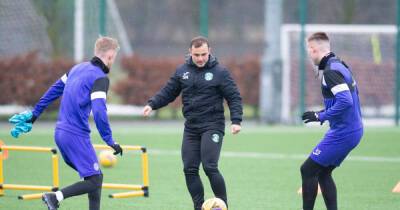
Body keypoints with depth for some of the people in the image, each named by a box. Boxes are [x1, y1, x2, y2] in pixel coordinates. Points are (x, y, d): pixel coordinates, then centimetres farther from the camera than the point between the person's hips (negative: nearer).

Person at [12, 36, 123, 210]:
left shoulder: (78, 68, 13)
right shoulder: (100, 77, -13)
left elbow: (55, 90, 22)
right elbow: (99, 112, -23)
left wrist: (35, 113, 32)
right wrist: (110, 141, -18)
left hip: (61, 133, 9)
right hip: (77, 136, -9)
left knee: (95, 177, 15)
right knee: (94, 182, -7)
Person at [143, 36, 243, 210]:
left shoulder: (220, 72, -4)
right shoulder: (182, 71, 8)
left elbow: (234, 97, -4)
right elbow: (168, 92, 13)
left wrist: (236, 120, -16)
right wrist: (152, 104, -2)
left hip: (212, 126, -5)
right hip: (191, 127, 5)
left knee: (209, 167, -16)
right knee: (190, 169, 1)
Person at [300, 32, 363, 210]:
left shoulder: (330, 71, -18)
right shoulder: (340, 65, 12)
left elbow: (345, 101, -28)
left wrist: (321, 116, -20)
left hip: (342, 133, -10)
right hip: (354, 130, 10)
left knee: (308, 170, -4)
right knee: (323, 173, 15)